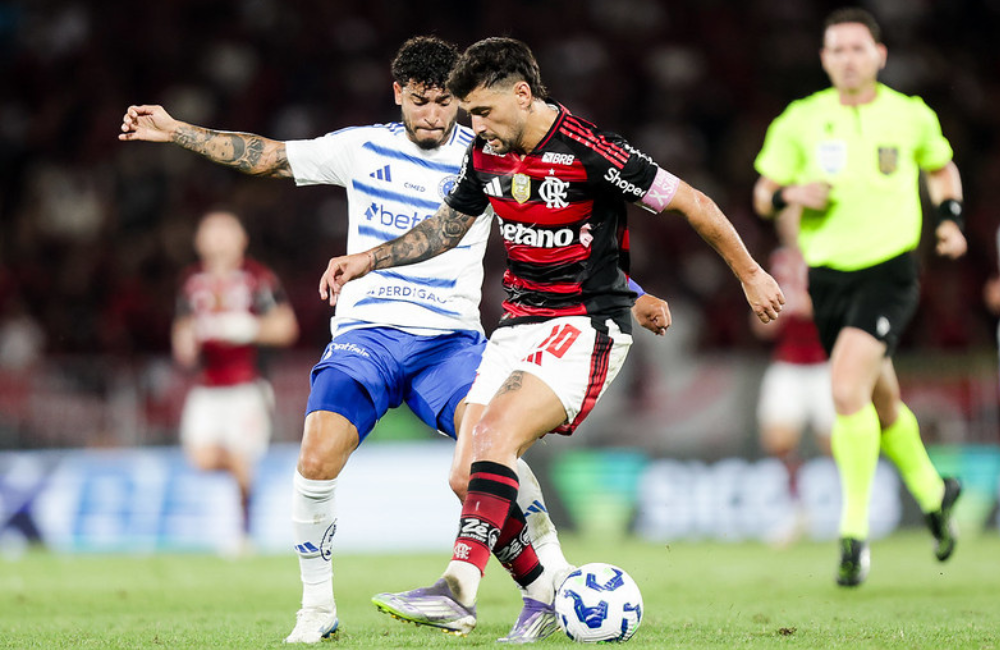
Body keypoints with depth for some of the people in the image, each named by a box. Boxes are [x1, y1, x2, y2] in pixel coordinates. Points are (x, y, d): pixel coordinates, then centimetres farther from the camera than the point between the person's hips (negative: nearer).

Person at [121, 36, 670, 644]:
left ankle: (554, 582, -17)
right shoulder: (363, 148, 8)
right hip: (367, 336, 1)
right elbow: (266, 155, 14)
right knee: (317, 461, -21)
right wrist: (175, 131, 9)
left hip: (452, 338, -1)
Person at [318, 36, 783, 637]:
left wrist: (750, 275, -3)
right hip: (519, 327, 8)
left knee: (496, 432, -28)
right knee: (467, 476, -2)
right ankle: (546, 596, 14)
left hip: (586, 327, -8)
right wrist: (368, 260, 14)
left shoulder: (588, 152, -18)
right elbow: (446, 228, 23)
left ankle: (458, 592, -36)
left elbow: (691, 202, -10)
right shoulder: (486, 153, 4)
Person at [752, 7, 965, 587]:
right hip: (828, 275, 3)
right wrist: (791, 194, -13)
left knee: (847, 388, -23)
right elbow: (763, 195, 9)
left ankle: (855, 528, -15)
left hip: (889, 272, -3)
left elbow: (941, 168, 20)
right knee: (882, 406, 16)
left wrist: (952, 217, 3)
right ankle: (933, 492, 43)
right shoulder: (801, 121, 2)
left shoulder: (911, 116, 1)